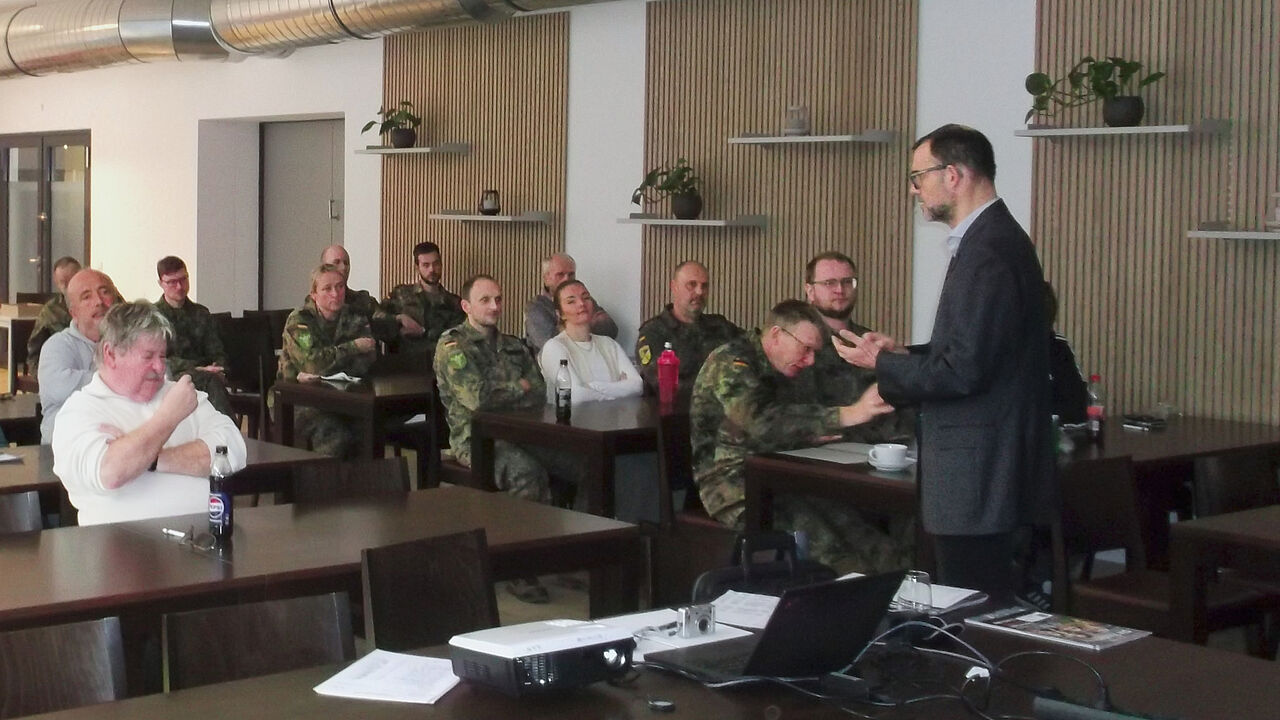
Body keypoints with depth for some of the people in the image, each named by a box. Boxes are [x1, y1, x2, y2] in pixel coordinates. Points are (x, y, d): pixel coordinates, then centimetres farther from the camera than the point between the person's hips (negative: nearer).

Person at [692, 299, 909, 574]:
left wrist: (808, 435, 6)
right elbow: (764, 423, -28)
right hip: (733, 487, -8)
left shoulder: (773, 373, 18)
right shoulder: (730, 363, -11)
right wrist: (847, 415, -33)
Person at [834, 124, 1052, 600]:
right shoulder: (993, 239, 15)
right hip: (986, 471, 11)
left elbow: (964, 370, -22)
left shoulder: (988, 250, -18)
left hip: (977, 476, -11)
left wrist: (883, 364, -9)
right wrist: (903, 355, 12)